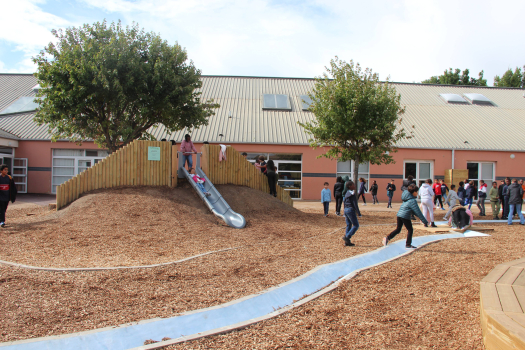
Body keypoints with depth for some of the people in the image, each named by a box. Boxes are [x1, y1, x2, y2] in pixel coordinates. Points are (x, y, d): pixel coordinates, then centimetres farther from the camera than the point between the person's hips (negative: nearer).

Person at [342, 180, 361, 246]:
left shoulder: (347, 193, 14)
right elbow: (355, 204, -16)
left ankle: (347, 242, 11)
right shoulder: (352, 194, -13)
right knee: (356, 225, -2)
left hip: (346, 210, 9)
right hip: (351, 210, -9)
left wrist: (345, 215, 24)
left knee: (348, 225, 11)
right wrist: (359, 214, -11)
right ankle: (346, 237, -9)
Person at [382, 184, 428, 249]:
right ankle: (408, 245, 11)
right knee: (410, 230, 6)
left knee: (398, 229, 15)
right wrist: (425, 221, -7)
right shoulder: (413, 201, -11)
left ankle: (387, 238, 6)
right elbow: (418, 212, -11)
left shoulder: (407, 199, 17)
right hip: (405, 216, -9)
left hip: (399, 215, 9)